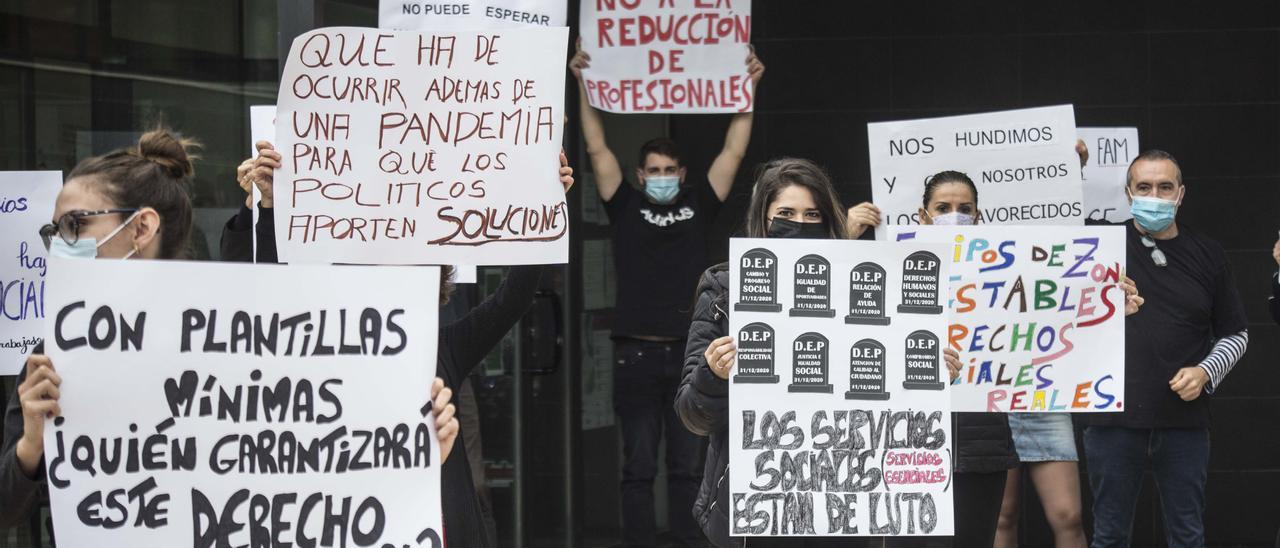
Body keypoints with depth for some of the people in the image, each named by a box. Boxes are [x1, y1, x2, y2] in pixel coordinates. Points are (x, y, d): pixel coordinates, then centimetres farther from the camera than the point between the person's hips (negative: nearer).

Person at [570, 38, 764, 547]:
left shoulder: (698, 205, 12)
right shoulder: (626, 208, 9)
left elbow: (734, 149, 12)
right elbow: (598, 149, 6)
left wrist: (748, 86, 9)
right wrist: (584, 83, 3)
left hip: (689, 352, 1)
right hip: (637, 353, -1)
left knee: (689, 466, 5)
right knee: (639, 468, 1)